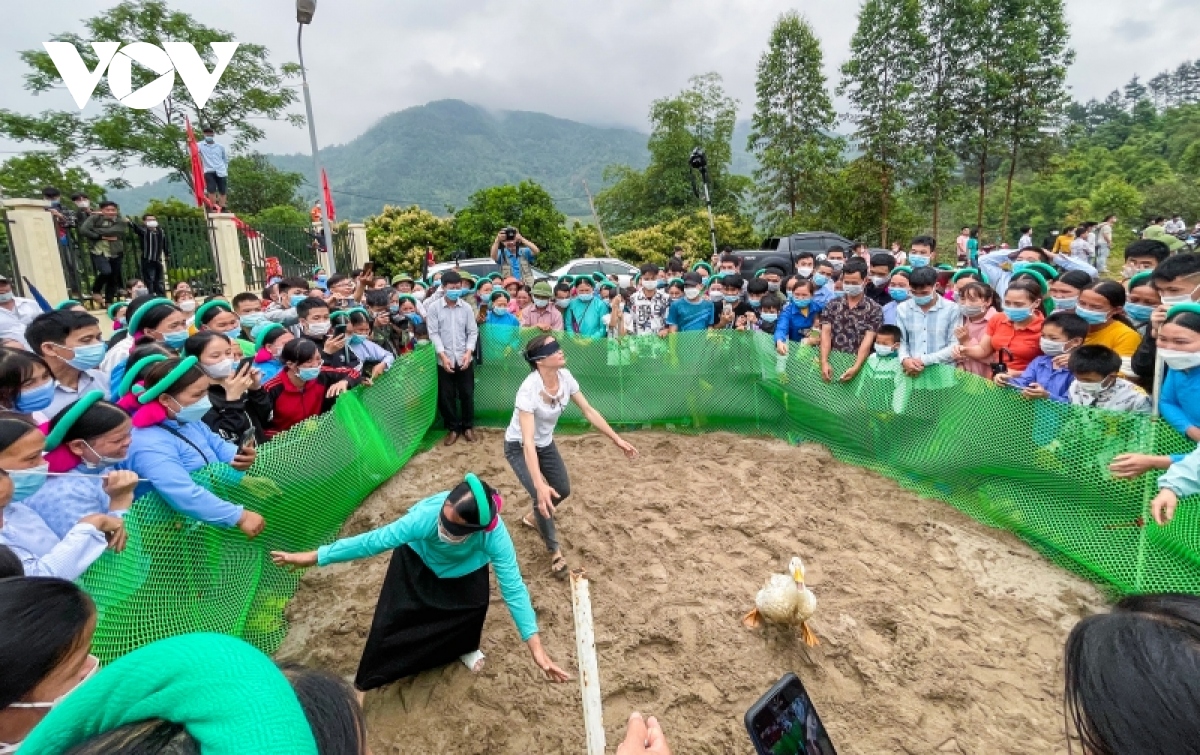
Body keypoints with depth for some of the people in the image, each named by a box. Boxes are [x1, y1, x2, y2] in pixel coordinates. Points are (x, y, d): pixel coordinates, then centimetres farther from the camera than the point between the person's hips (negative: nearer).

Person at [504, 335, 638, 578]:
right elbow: (528, 442, -43)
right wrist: (540, 485, -52)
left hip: (546, 443, 7)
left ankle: (534, 518, 46)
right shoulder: (529, 390, -37)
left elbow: (588, 411, -5)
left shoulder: (564, 376, -18)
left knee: (563, 490, 15)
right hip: (519, 447, -7)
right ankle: (555, 552, 7)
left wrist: (616, 439, -4)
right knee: (544, 497, -18)